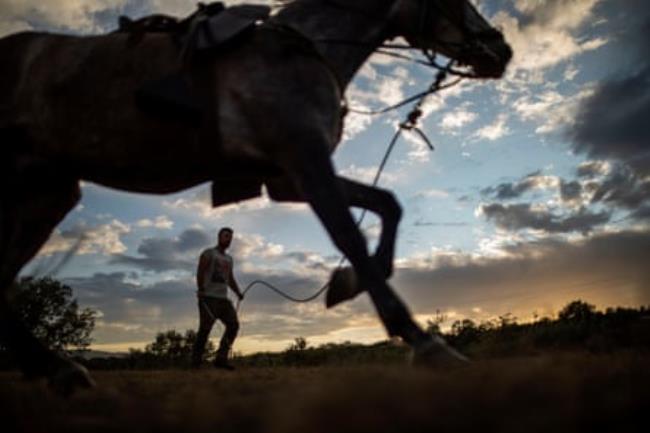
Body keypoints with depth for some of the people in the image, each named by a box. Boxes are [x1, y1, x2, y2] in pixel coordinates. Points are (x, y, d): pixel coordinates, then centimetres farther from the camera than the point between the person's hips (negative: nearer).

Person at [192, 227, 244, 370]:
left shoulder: (229, 259, 23)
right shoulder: (209, 253, 3)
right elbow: (200, 272, -9)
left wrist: (238, 293, 8)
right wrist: (201, 290, -23)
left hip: (223, 299, 6)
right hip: (208, 297, -6)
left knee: (233, 324, -8)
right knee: (205, 328, -10)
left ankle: (221, 358, -6)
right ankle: (196, 362, -1)